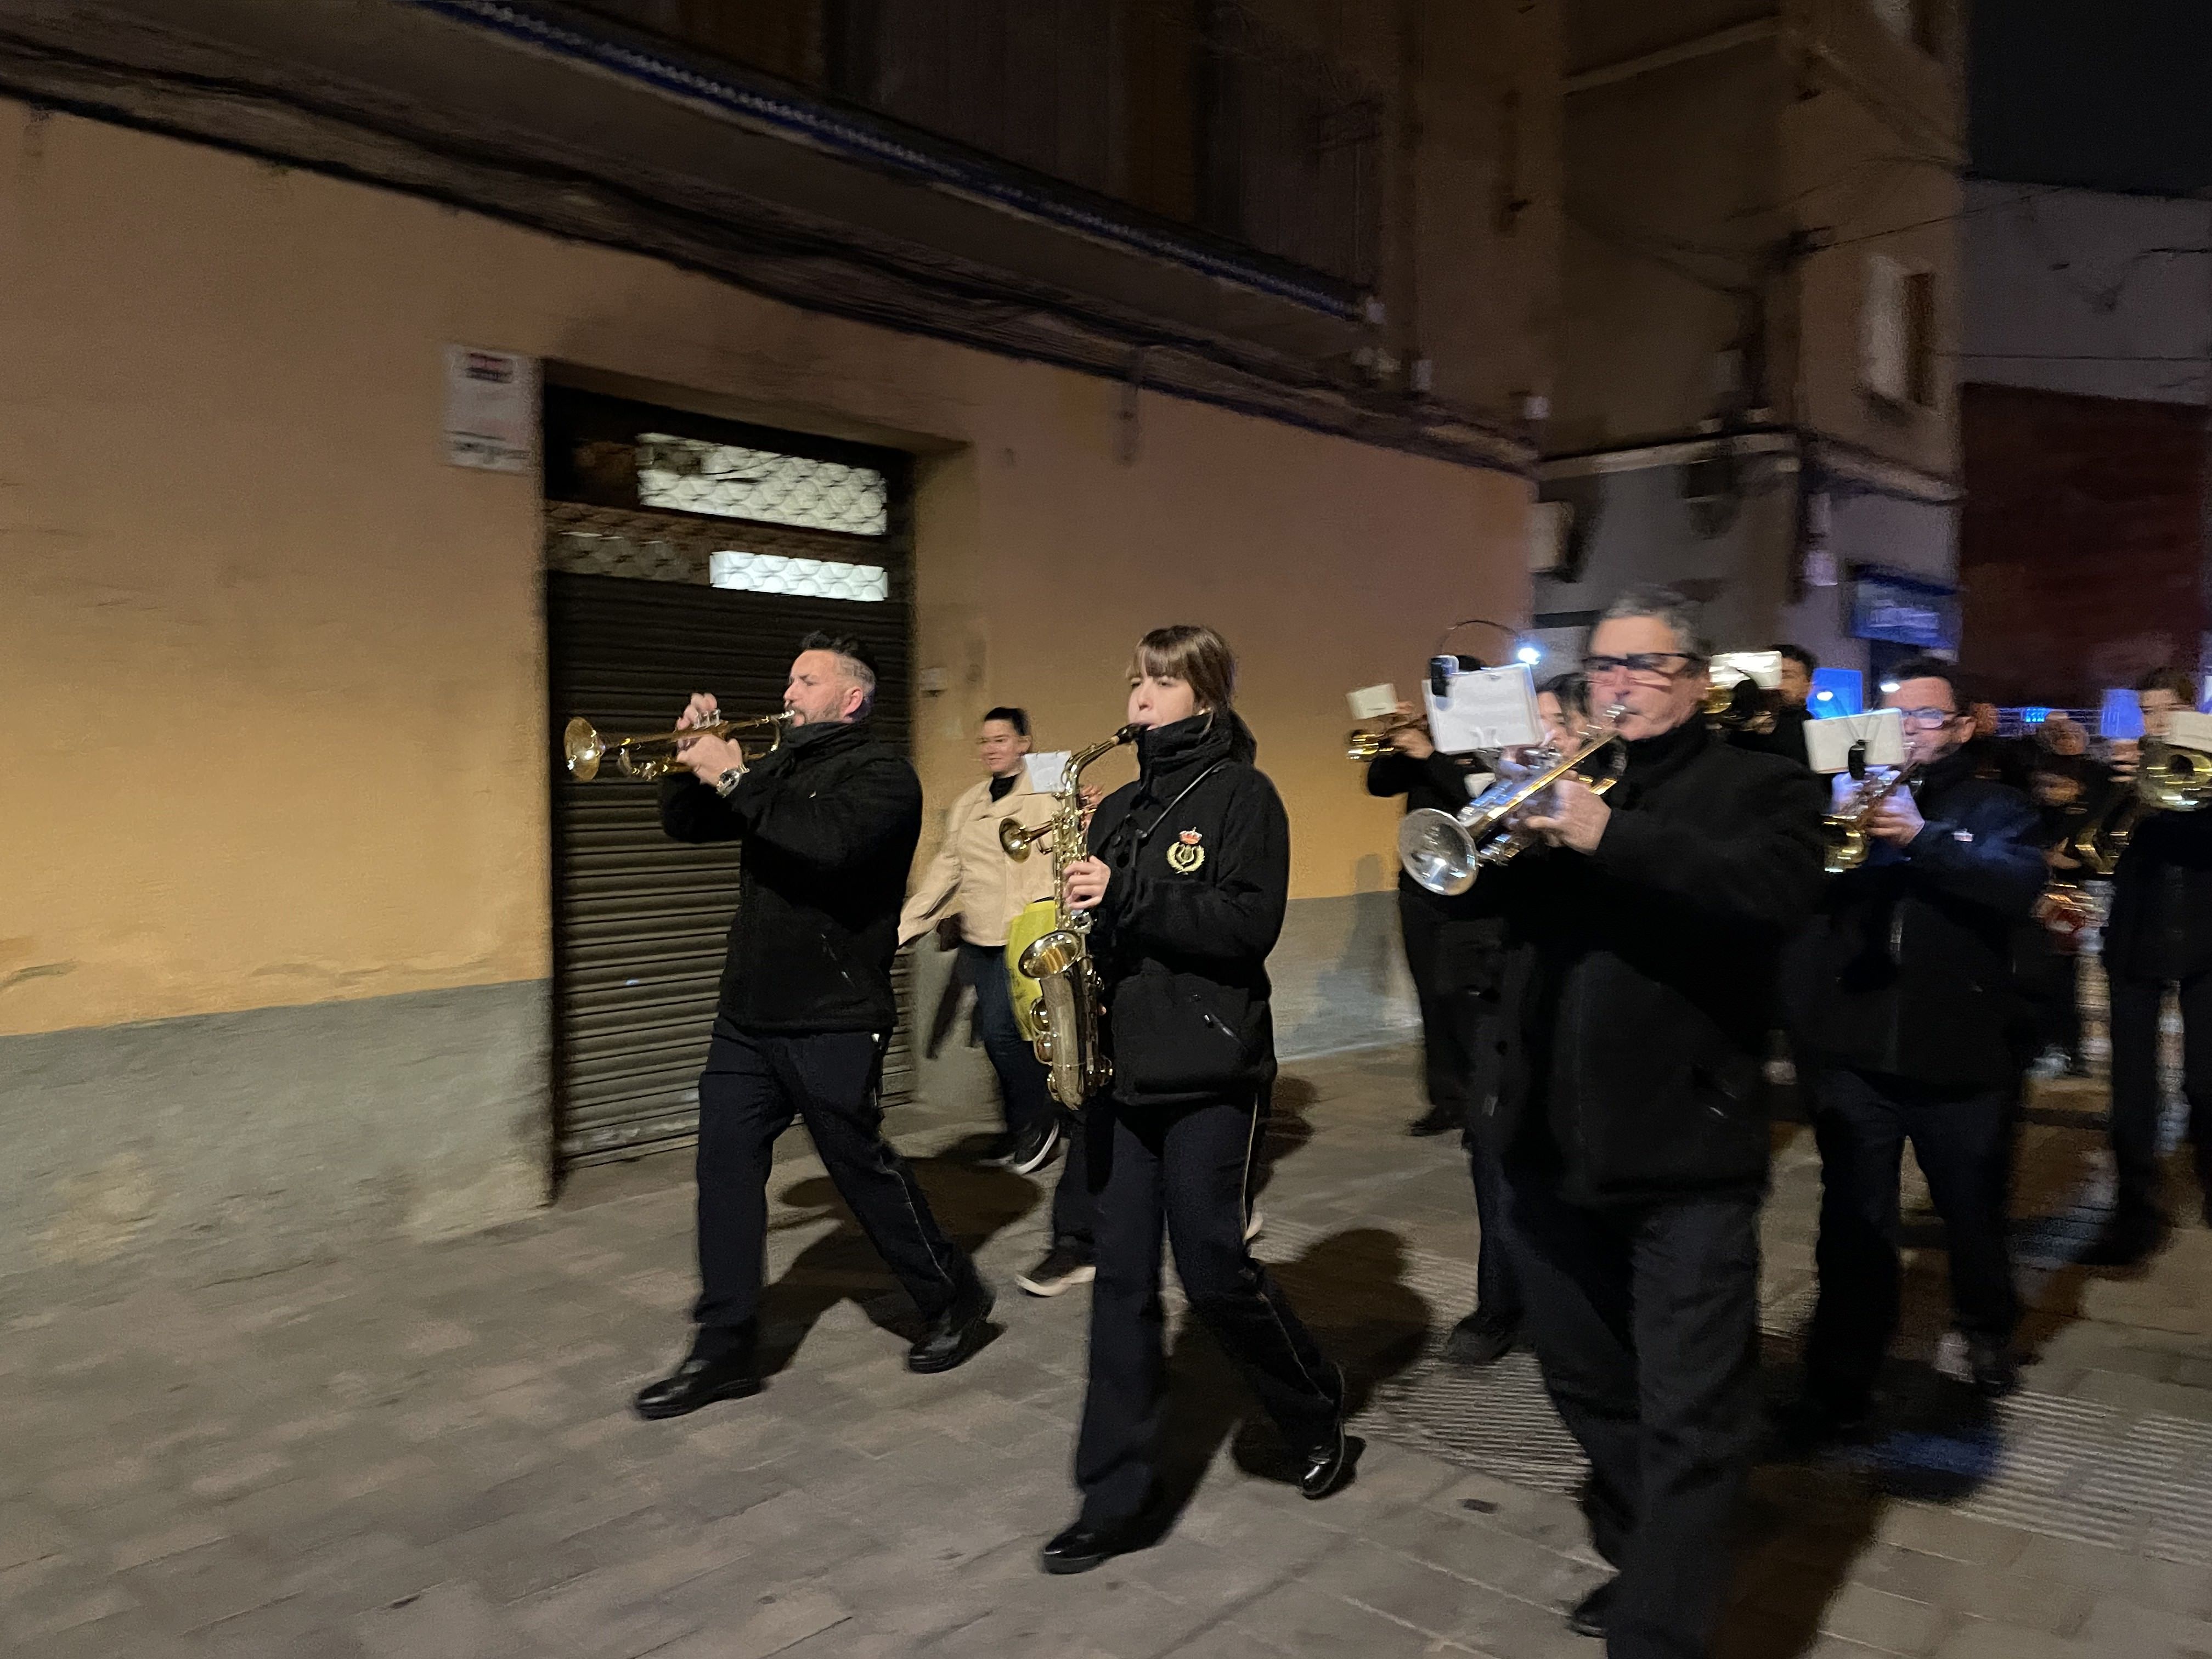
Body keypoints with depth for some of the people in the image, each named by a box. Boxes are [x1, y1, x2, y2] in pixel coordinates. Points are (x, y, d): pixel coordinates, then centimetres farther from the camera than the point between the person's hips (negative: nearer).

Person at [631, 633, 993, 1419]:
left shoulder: (881, 772, -8)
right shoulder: (780, 767, 16)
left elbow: (831, 843, -28)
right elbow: (685, 822, 17)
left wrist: (736, 780, -24)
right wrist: (695, 760, -1)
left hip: (833, 1020, -7)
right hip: (749, 1013, 7)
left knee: (864, 1168, 3)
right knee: (725, 1166, 4)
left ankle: (956, 1299, 23)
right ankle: (726, 1347, 13)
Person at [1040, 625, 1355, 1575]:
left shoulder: (1240, 794, -4)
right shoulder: (1120, 808, 16)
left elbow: (1251, 926, -16)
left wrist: (1128, 895, -20)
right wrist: (1080, 911, -3)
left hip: (1209, 1070, -6)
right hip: (1122, 1066, 6)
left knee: (1213, 1271, -1)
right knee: (1122, 1280, 6)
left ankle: (1318, 1417, 27)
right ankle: (1117, 1498, 14)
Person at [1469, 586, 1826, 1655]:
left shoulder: (1759, 785, 0)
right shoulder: (1559, 780, 14)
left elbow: (1773, 896, -20)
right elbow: (1464, 874, 3)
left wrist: (1610, 837, -28)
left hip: (1685, 1149, -5)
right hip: (1553, 1145, 6)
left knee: (1689, 1420, -2)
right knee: (1592, 1390, 19)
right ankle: (1644, 1568, 39)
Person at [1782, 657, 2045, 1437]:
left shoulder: (1996, 807, 4)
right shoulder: (1848, 792, 9)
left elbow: (2020, 884, -17)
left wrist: (1920, 838, -30)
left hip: (1959, 1052, 0)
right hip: (1852, 1048, 1)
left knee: (1973, 1210, 18)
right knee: (1853, 1224, 3)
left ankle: (1989, 1330, 44)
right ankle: (1839, 1383, 11)